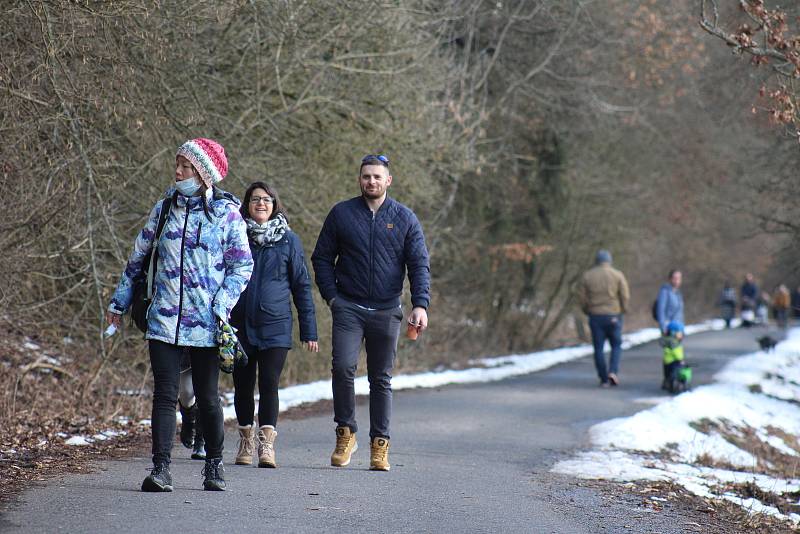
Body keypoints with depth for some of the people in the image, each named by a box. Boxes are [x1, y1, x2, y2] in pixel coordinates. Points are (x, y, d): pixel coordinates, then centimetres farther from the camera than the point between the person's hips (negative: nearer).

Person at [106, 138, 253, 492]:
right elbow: (138, 257, 18)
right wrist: (119, 301, 19)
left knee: (207, 397, 6)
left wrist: (222, 306, -11)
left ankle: (214, 464, 23)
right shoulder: (164, 209, 9)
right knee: (165, 394, -5)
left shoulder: (227, 213, -1)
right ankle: (161, 469, -5)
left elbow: (242, 266, 0)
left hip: (205, 324, -2)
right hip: (164, 320, 2)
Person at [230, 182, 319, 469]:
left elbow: (302, 285, 6)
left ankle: (266, 443, -10)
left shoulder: (288, 239, 4)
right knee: (243, 384, 8)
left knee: (269, 383, -10)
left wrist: (309, 331, 3)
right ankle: (246, 439, 22)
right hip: (239, 325, 1)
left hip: (275, 326, -1)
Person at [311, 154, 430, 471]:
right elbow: (322, 258, 9)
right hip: (348, 308, -1)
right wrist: (331, 296, -3)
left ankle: (380, 445, 13)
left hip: (386, 311, 1)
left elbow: (420, 265, 1)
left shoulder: (405, 219, 4)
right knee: (343, 366, -18)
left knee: (381, 379, 6)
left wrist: (420, 305, -12)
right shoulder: (341, 214, 4)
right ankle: (345, 433, -2)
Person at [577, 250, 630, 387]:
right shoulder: (617, 275, -1)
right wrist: (622, 309, 10)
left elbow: (582, 296, 1)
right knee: (616, 345, 11)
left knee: (598, 348, 6)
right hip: (613, 316, -1)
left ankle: (604, 379, 5)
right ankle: (613, 371, -10)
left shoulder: (587, 276, 3)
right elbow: (625, 296, -6)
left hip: (595, 316, 1)